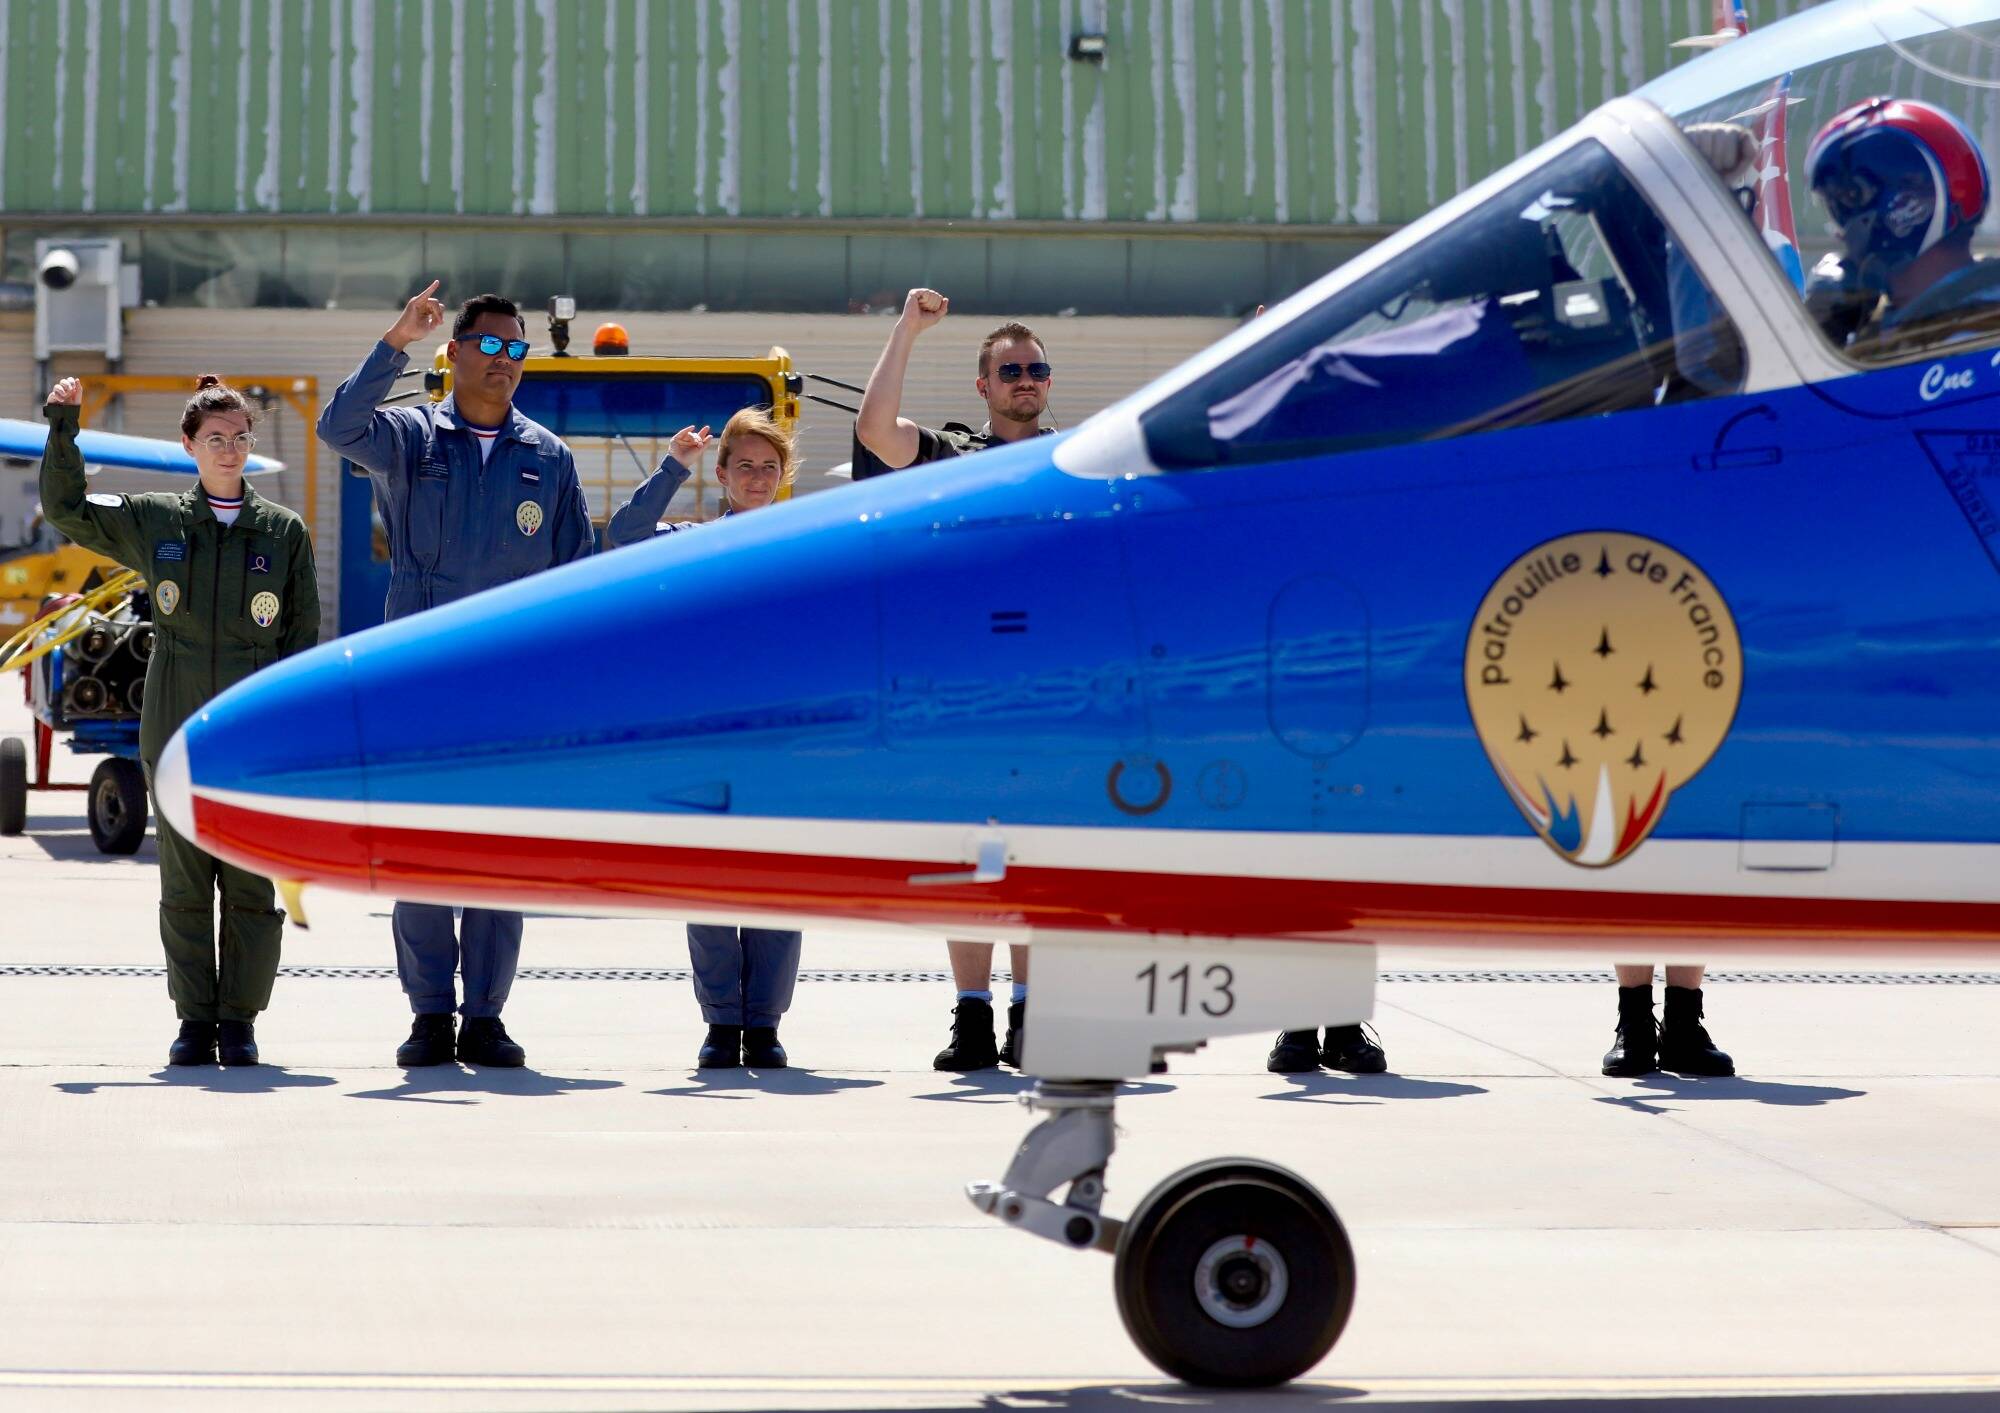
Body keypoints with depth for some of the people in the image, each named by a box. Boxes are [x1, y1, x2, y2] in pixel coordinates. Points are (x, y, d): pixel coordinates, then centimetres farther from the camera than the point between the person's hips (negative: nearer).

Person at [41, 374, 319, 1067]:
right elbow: (66, 508, 13)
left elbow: (302, 639, 7)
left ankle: (239, 1022, 7)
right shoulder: (152, 522, 9)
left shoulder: (284, 531, 7)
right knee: (184, 884, 3)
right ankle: (195, 1019, 11)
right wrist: (63, 427, 2)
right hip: (175, 734, 1)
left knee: (251, 885, -2)